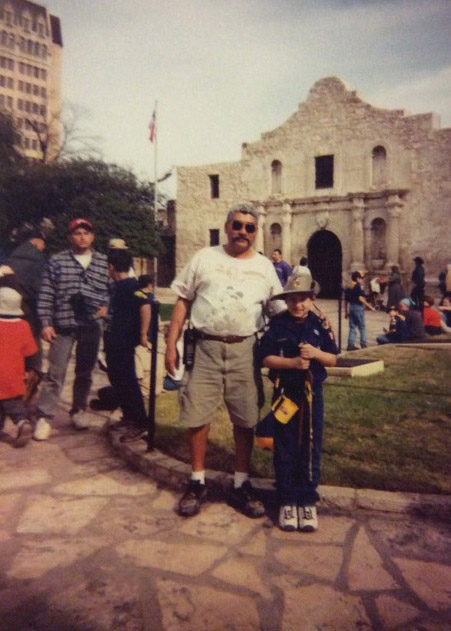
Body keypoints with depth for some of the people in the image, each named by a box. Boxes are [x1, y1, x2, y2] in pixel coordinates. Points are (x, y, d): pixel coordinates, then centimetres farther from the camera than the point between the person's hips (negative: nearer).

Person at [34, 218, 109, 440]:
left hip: (91, 326, 2)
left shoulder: (103, 262, 6)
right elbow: (45, 295, -1)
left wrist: (106, 306, -5)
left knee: (85, 372, 12)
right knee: (55, 372, -2)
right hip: (63, 326, -2)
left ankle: (78, 411, 28)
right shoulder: (57, 261, 1)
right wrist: (46, 323, -6)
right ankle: (44, 417, 7)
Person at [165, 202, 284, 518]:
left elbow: (281, 311, 10)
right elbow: (183, 301, 5)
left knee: (246, 419, 6)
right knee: (197, 415, 5)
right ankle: (198, 483, 23)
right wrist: (171, 344, -1)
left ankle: (241, 485, 23)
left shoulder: (264, 266, 9)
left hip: (244, 350, 1)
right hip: (205, 346, -1)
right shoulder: (204, 258, 6)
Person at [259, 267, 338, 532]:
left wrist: (315, 353, -18)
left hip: (312, 393, 1)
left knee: (311, 449, 8)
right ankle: (287, 501, 22)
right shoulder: (277, 324, -4)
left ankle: (308, 501, 23)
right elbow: (267, 358, -8)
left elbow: (333, 359, 1)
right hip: (285, 394, -1)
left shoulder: (321, 324, -1)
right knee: (285, 450, 8)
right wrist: (293, 362, -21)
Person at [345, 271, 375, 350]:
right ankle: (363, 344, 6)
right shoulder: (358, 287, -11)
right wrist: (370, 306, -15)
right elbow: (361, 299, -18)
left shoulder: (348, 288, 11)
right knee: (362, 327, 4)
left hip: (351, 307, 6)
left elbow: (346, 301, 13)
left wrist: (347, 312, 20)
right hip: (358, 307, -6)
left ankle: (351, 344, 4)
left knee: (352, 327, 9)